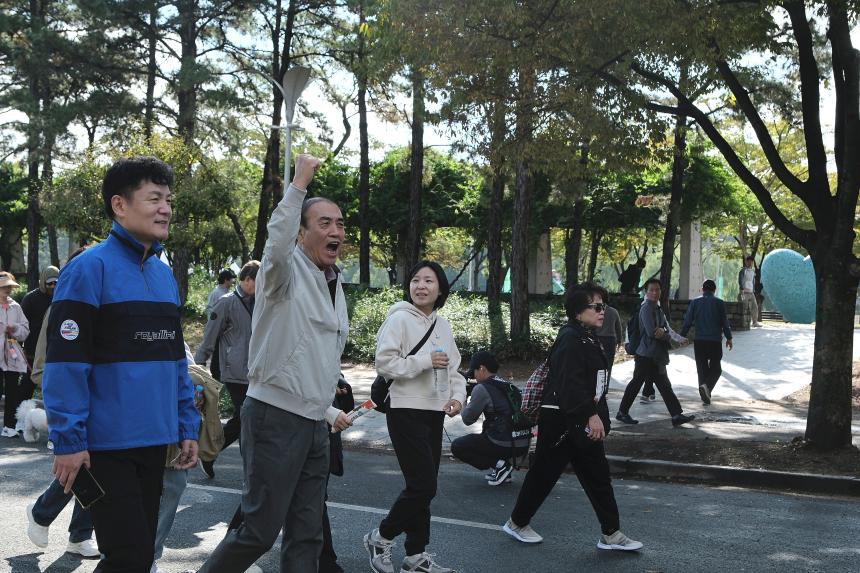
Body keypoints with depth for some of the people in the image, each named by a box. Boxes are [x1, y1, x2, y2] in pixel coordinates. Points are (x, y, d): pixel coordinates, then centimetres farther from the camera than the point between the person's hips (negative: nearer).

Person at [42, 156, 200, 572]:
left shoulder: (165, 275, 12)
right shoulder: (90, 268, -12)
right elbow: (65, 363, -15)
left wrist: (187, 427, 11)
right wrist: (68, 441, -18)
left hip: (154, 442, 8)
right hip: (106, 445, -8)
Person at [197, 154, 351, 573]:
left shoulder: (335, 287, 16)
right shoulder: (287, 272, -7)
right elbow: (277, 245, -34)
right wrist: (299, 184, -33)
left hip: (314, 425, 8)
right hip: (276, 417, -8)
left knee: (306, 535, 10)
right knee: (260, 529, -2)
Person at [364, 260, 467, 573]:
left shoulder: (442, 325, 12)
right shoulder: (399, 319, -9)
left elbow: (453, 369, 15)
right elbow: (384, 363, -17)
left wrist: (457, 396, -3)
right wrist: (426, 361, -19)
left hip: (435, 413, 7)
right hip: (407, 412, -7)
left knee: (424, 486, 11)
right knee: (422, 486, -10)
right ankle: (380, 538, 11)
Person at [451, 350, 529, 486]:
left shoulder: (482, 388, -8)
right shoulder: (508, 386, 15)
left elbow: (467, 419, 0)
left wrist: (463, 404, 20)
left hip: (503, 444, -8)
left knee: (457, 446, 7)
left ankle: (499, 464, -2)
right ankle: (505, 462, 15)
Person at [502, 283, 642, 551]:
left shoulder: (589, 339, 13)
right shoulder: (570, 339, -18)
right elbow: (570, 383, -27)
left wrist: (599, 418, 18)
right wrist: (591, 415, -27)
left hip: (583, 421, 10)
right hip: (561, 421, -10)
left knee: (598, 475, 9)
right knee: (544, 473, 4)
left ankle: (611, 534, 15)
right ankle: (517, 523, 22)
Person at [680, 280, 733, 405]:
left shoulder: (695, 302, 2)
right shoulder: (719, 303, -2)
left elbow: (687, 321, 1)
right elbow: (725, 322, 0)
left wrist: (682, 336, 9)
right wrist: (729, 338, 11)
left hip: (699, 341, 2)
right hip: (715, 341, -2)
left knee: (702, 368, 10)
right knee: (715, 368, 9)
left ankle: (705, 397, 10)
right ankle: (707, 386, -18)